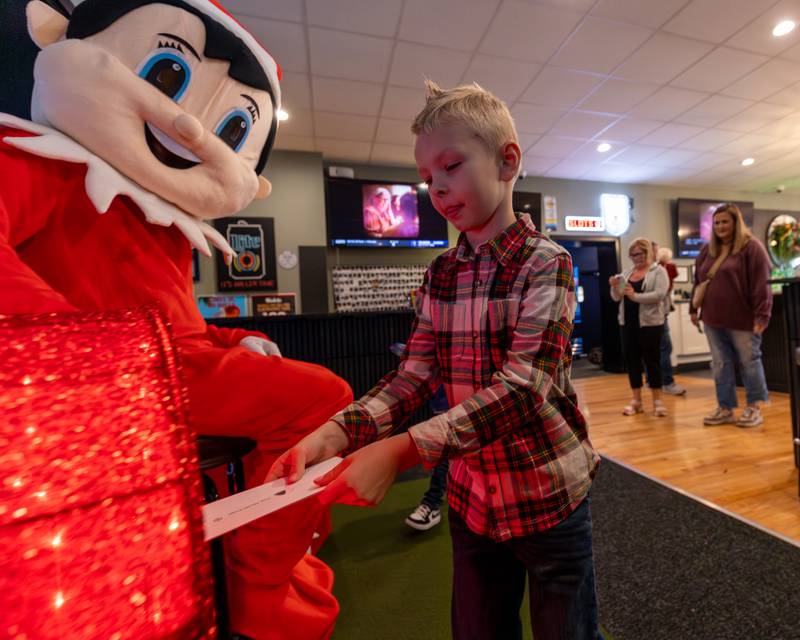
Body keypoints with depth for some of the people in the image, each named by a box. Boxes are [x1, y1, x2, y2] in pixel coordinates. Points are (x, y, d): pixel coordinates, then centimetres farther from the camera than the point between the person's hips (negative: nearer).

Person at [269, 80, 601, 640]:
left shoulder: (546, 263, -15)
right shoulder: (441, 274, -2)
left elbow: (522, 388, -26)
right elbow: (415, 375, -7)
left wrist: (402, 450, -36)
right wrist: (333, 435, -21)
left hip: (549, 497, -4)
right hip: (471, 498, 4)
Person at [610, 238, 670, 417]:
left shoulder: (658, 271, -1)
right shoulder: (627, 273, 14)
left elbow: (660, 295, -16)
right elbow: (617, 298, 10)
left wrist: (636, 296, -26)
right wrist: (615, 287, -9)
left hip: (649, 323, -5)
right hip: (627, 323, 5)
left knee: (651, 360, 1)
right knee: (631, 360, 7)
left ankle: (657, 401, 12)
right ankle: (636, 400, 16)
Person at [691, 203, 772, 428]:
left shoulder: (751, 247, -5)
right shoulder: (707, 250, 12)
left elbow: (761, 283, -11)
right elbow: (698, 281, 16)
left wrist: (761, 315, -16)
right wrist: (694, 308, 13)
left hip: (742, 319, -5)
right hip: (713, 319, 5)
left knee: (749, 362, 8)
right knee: (720, 364, 9)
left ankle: (754, 408, 21)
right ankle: (725, 408, 18)